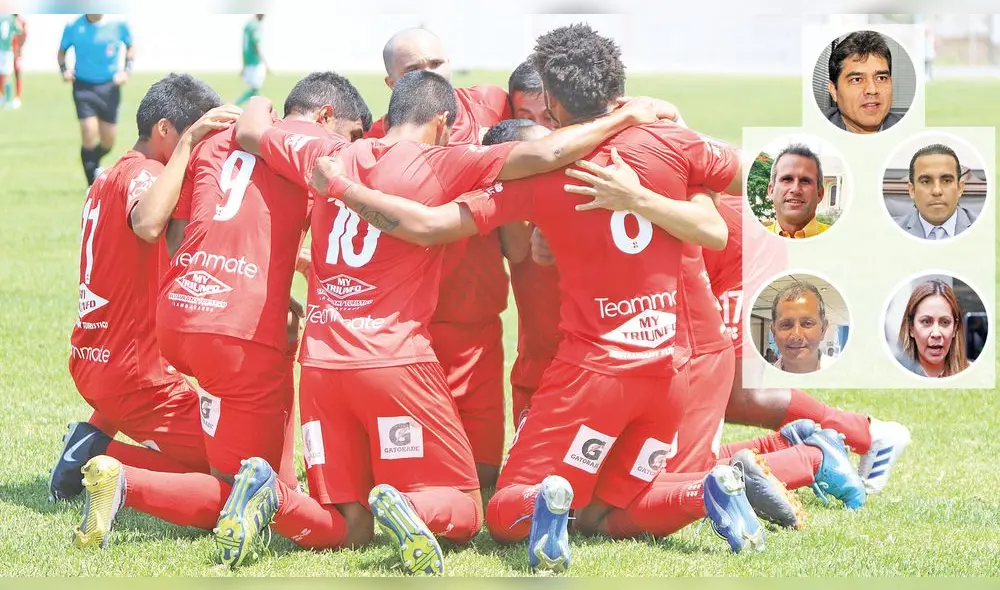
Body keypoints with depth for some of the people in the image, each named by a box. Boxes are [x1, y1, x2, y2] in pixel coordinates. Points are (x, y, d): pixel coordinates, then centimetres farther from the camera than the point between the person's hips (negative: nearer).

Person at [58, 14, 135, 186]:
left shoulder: (118, 25, -6)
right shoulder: (73, 27, -7)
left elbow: (130, 47, 12)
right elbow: (62, 51, 10)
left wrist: (126, 71, -2)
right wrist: (64, 69, -9)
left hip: (109, 87, 2)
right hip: (83, 86, -2)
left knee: (108, 141, 6)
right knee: (89, 133, -17)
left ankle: (94, 166, 41)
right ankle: (92, 186, -5)